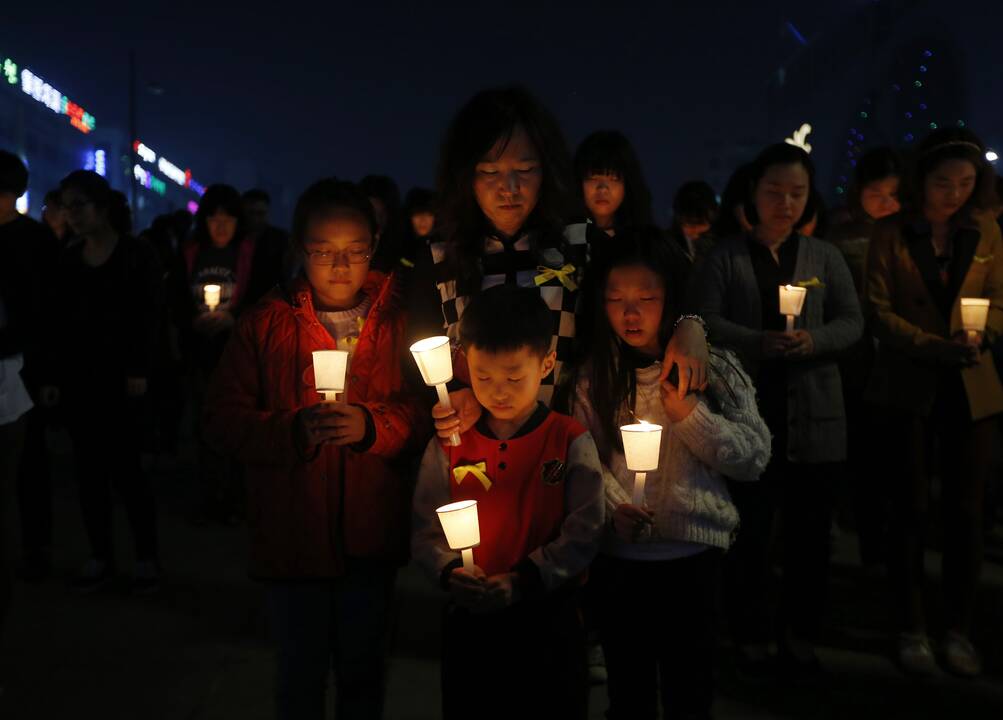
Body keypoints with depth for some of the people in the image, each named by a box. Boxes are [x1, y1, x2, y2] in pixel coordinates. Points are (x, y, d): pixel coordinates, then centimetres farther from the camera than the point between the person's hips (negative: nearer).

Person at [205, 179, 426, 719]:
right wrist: (293, 430, -21)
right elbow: (223, 419, -6)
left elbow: (426, 406, -5)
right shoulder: (266, 323, -3)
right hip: (292, 534, -1)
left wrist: (370, 424, -22)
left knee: (364, 673, 19)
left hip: (372, 534, 1)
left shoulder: (398, 319, 0)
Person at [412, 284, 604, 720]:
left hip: (549, 622, -1)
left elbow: (582, 535, -9)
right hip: (469, 622, 2)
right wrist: (451, 571, -19)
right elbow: (424, 533, 0)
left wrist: (521, 582, -20)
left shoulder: (571, 443, -6)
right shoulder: (447, 446, 0)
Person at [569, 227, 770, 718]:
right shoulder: (594, 374, 2)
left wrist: (691, 415, -17)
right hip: (616, 555, 2)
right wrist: (612, 504, -18)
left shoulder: (713, 367, -4)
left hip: (691, 554, -1)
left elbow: (754, 459, -7)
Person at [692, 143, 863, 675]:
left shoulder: (825, 257, 10)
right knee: (748, 527, 6)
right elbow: (705, 322, -6)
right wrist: (760, 343, -21)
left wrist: (814, 340, -16)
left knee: (809, 527, 8)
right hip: (747, 412, -2)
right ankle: (750, 634, 19)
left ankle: (800, 632, 24)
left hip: (812, 414, 2)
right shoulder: (725, 256, 3)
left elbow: (851, 322, 4)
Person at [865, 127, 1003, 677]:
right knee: (911, 509, 4)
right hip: (908, 388, -2)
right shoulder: (890, 233, 0)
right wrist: (939, 347, -17)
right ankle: (911, 630, 14)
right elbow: (879, 310, -5)